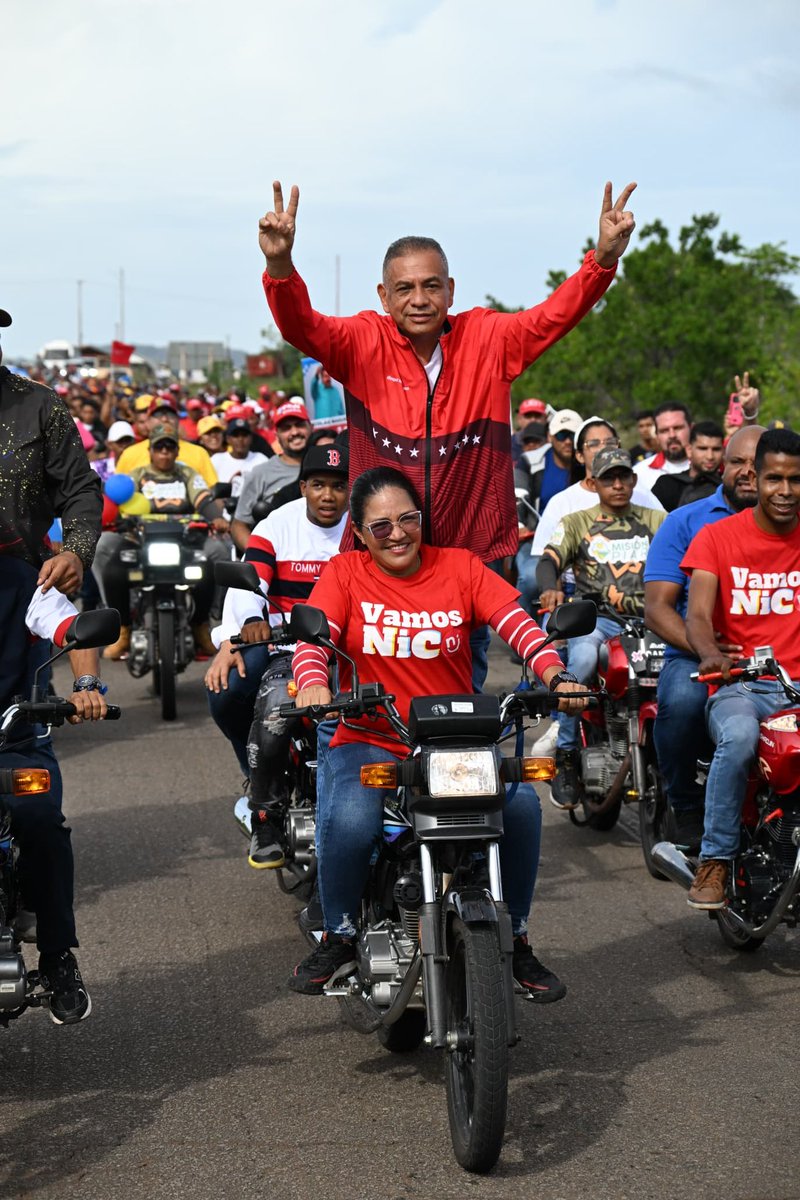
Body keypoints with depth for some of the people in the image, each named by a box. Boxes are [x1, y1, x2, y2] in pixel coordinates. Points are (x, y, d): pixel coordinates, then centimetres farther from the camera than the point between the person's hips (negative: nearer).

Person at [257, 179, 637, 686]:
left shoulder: (488, 340, 1)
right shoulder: (363, 344, -2)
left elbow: (555, 316, -9)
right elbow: (301, 325, -16)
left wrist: (604, 257, -27)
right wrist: (280, 265, -36)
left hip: (471, 558, 1)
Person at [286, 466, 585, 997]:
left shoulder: (460, 567, 7)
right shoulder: (345, 573, 5)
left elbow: (516, 622, -7)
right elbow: (312, 636, -10)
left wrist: (555, 676, -26)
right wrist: (312, 683, -34)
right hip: (368, 741, -1)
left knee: (520, 803, -25)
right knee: (348, 822, -32)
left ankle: (516, 940, -4)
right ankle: (338, 937, -3)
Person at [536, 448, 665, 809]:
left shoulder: (656, 521, 21)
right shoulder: (576, 523, 16)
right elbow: (549, 561, 1)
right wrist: (550, 588, -23)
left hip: (648, 617, 1)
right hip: (595, 618, -1)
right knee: (582, 658, -36)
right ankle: (565, 753, -24)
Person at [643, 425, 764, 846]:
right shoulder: (686, 522, 10)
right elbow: (657, 606, 1)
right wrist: (699, 645, -18)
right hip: (696, 657, -1)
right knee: (681, 699, -34)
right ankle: (687, 809, -9)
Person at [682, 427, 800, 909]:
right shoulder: (717, 536, 7)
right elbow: (698, 614, -5)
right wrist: (711, 653, -27)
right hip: (740, 685, -2)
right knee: (739, 737, -36)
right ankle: (716, 860, -21)